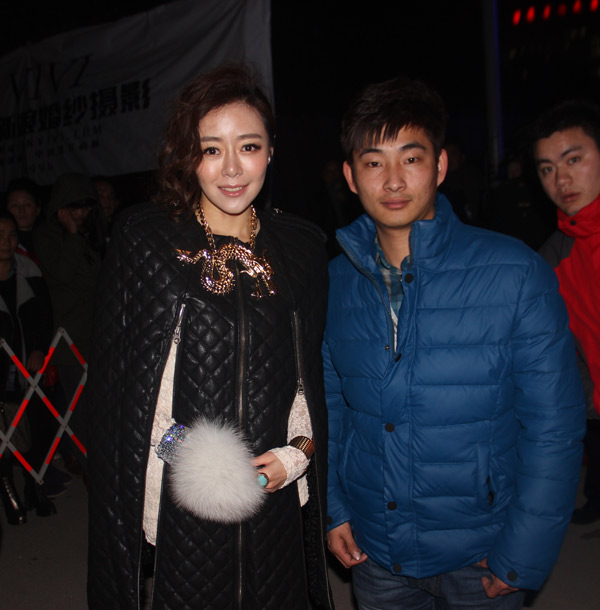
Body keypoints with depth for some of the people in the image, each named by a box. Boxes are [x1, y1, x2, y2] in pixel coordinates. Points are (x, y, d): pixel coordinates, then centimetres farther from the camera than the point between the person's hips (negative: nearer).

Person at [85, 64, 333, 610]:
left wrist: (301, 451, -5)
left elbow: (315, 374, 10)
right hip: (177, 511, -2)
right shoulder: (144, 239, -5)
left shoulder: (302, 247, 3)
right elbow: (113, 381, -4)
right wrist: (183, 452, -13)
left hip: (275, 503, 3)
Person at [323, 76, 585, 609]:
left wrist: (523, 557, -11)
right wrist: (334, 506, 2)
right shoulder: (337, 281, -4)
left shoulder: (516, 274, -14)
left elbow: (553, 426, -11)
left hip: (479, 557, -2)